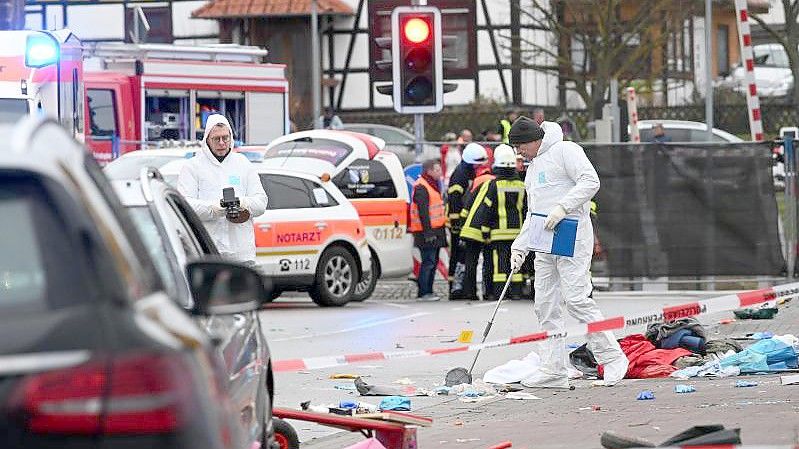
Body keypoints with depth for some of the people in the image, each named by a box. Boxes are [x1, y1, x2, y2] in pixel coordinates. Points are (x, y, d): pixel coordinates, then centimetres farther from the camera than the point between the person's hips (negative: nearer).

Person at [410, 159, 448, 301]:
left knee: (433, 261, 13)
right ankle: (424, 293, -9)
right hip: (428, 232, -10)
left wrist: (441, 229, 24)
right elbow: (423, 212, -20)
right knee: (428, 262, -10)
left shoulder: (433, 185, 20)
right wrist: (428, 232, -24)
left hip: (435, 231, 10)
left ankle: (428, 291, 19)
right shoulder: (421, 188, -14)